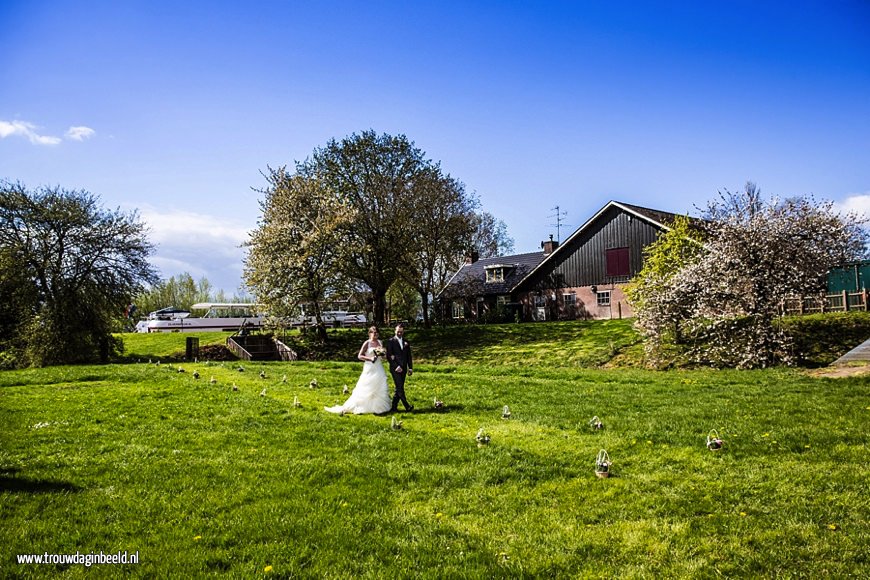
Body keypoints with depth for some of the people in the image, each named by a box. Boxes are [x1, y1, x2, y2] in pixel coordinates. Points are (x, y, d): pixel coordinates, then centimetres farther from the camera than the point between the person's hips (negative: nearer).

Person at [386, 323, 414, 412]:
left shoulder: (406, 342, 15)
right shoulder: (391, 341, -1)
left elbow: (409, 356, 17)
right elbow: (389, 356, -5)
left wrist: (410, 368, 10)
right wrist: (396, 366, -12)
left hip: (403, 368, 5)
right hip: (395, 368, -5)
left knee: (399, 388, 4)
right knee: (400, 387, -12)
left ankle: (394, 407, 10)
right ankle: (407, 406, -13)